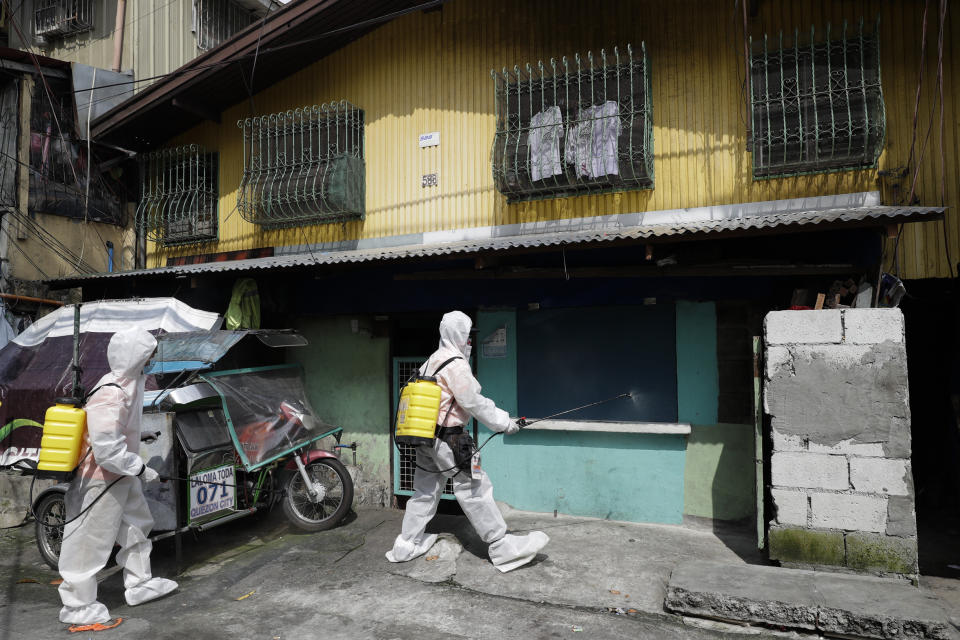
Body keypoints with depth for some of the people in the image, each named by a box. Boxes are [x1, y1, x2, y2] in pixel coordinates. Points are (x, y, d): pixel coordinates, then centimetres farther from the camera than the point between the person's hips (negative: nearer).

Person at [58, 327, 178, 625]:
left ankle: (139, 584, 36)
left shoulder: (126, 384, 1)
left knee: (136, 527, 21)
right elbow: (106, 449, -31)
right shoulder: (111, 396, -29)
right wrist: (140, 468, -22)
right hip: (103, 480, -10)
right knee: (91, 541, 6)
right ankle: (77, 605, 23)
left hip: (122, 477, 10)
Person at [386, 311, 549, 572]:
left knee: (425, 492, 17)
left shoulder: (432, 361, 13)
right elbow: (475, 403, -16)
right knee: (475, 491, -2)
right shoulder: (456, 365, -16)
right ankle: (503, 547, 7)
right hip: (449, 441, -9)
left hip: (426, 440, 9)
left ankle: (406, 546, 27)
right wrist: (503, 423, -6)